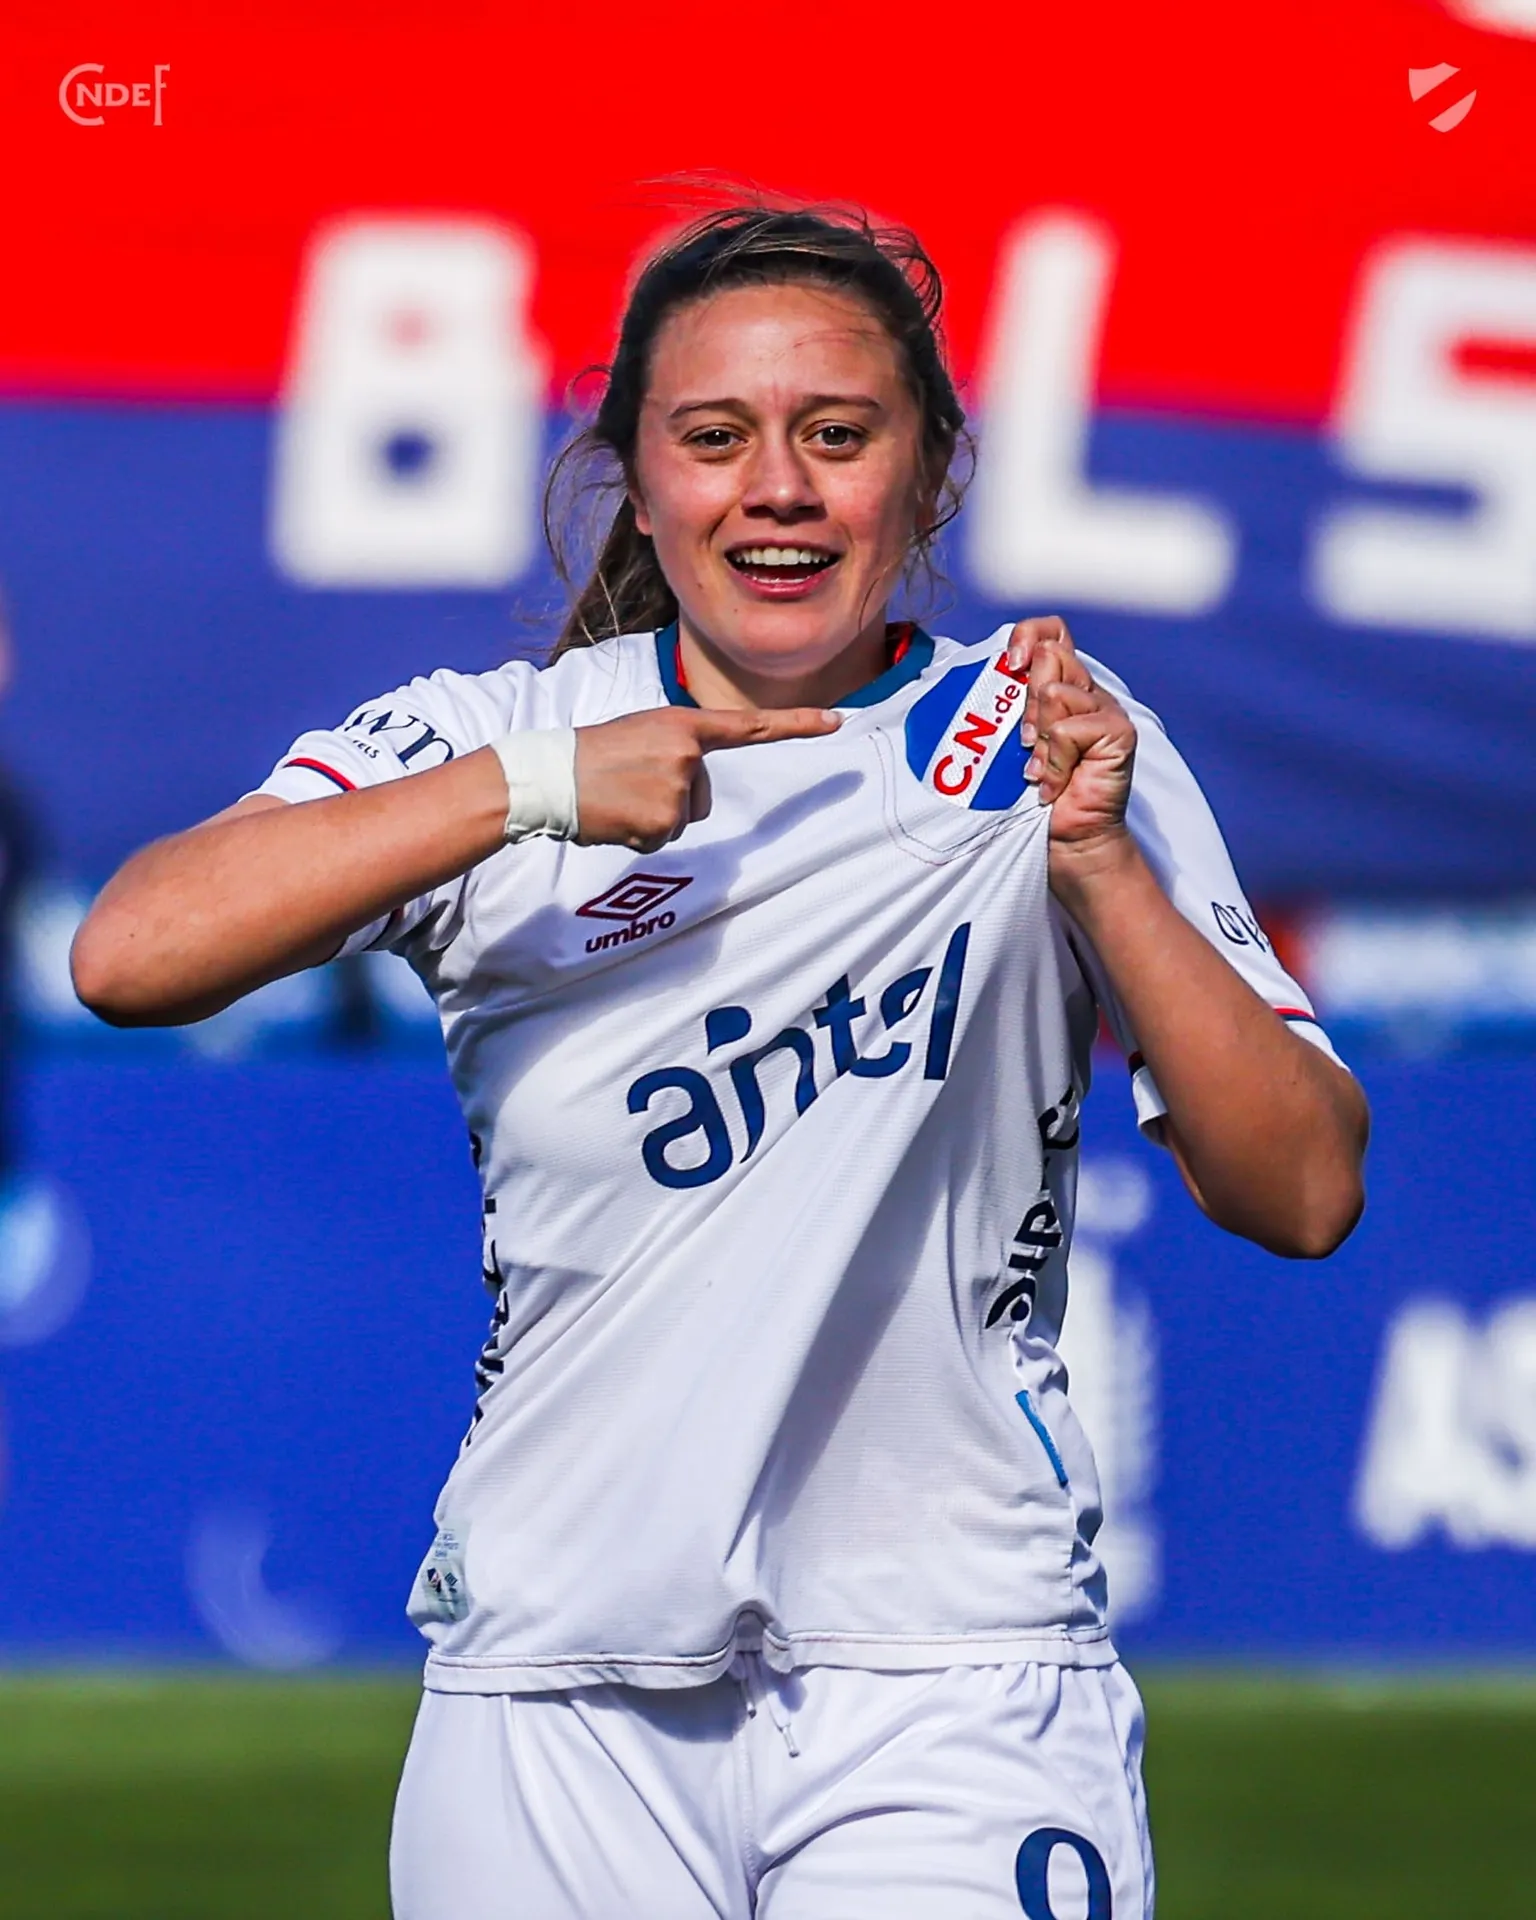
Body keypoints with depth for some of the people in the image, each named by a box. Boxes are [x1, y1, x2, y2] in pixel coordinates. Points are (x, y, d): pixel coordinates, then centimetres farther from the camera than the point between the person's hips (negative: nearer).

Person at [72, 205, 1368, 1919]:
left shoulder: (1042, 743, 5)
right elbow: (128, 957, -12)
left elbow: (1304, 1194, 0)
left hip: (949, 1683, -1)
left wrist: (1104, 869, -12)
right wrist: (528, 791, -18)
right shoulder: (490, 742, 4)